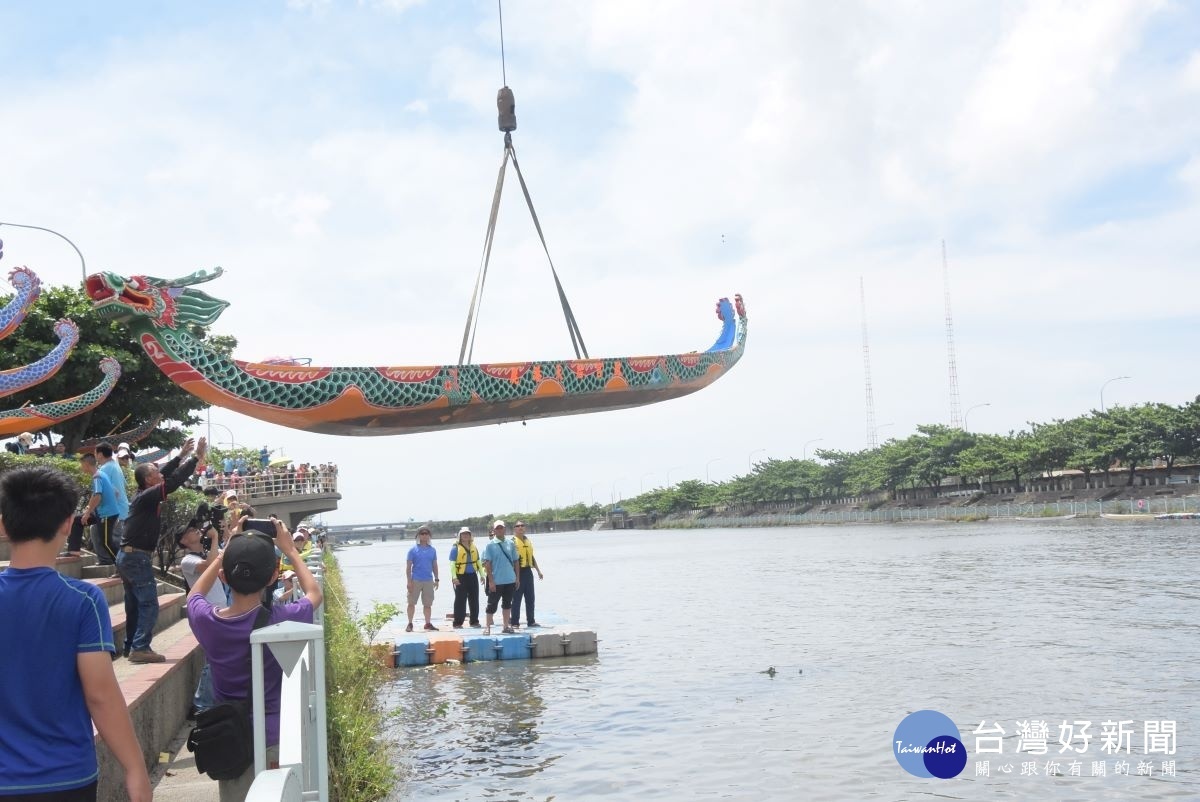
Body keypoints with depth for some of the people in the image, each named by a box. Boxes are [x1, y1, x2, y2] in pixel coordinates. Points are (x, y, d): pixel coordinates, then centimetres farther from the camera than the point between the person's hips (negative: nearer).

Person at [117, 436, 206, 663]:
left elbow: (166, 475, 21)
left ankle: (130, 646, 18)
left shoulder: (144, 494, 11)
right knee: (149, 604, -9)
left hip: (128, 556, 10)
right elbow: (174, 481, -21)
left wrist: (182, 454, 20)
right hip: (137, 557, -10)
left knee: (134, 604, 13)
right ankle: (140, 648, -12)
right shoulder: (147, 497, -15)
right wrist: (196, 457, -17)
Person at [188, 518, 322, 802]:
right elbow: (315, 594, 3)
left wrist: (228, 550, 10)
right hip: (274, 737, -3)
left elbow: (194, 594, 14)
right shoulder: (281, 620, -21)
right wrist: (289, 549, 9)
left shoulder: (205, 620, -13)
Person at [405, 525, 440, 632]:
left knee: (428, 604, 6)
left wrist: (436, 579, 9)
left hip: (429, 581, 3)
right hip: (415, 580, -3)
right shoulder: (413, 550, -2)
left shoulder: (432, 550, 8)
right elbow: (408, 566, -3)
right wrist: (409, 581, -9)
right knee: (411, 603, 2)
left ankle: (428, 623, 14)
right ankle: (410, 624, 11)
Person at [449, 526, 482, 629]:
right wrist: (454, 577, -19)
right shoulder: (455, 547, -5)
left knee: (474, 599, 9)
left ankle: (474, 621, 19)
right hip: (461, 577, -5)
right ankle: (458, 623, 2)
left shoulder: (473, 547, 12)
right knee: (460, 600, -3)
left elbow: (478, 561, 19)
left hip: (472, 576, 6)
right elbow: (452, 563, -10)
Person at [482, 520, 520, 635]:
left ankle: (506, 626, 22)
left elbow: (515, 561, 10)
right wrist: (491, 580, -12)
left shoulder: (510, 543, 5)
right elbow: (487, 563, -8)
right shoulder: (490, 545, -6)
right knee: (492, 604, 3)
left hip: (510, 580, 4)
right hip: (496, 581, -4)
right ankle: (488, 627, 12)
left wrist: (517, 577, 7)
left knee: (507, 603, 13)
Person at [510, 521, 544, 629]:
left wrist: (538, 570, 22)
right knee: (516, 598, -2)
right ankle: (515, 623, 4)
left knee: (530, 597, 11)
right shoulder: (512, 542, -7)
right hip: (518, 572, -7)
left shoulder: (528, 541, 16)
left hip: (528, 571, 7)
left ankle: (531, 621, 19)